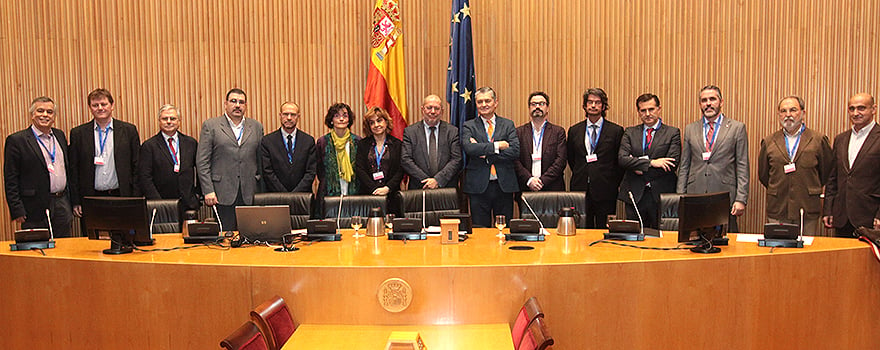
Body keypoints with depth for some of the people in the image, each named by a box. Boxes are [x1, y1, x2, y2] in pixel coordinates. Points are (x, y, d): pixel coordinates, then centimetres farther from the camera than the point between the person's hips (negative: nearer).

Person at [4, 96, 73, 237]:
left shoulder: (60, 135, 12)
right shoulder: (16, 140, -5)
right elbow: (10, 180, -7)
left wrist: (73, 202, 13)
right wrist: (17, 211, -12)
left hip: (62, 206, 5)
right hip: (36, 210, -5)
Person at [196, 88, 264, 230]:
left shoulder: (256, 127, 13)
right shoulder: (210, 126, 4)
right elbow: (202, 162, 0)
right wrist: (208, 191, -8)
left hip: (250, 196, 3)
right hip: (222, 194, -2)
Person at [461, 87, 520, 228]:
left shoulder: (508, 125, 9)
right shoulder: (468, 126, 6)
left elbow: (515, 151, -6)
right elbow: (469, 148, -14)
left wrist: (485, 153, -11)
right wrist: (497, 145, -14)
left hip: (504, 185, 1)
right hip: (478, 186, -1)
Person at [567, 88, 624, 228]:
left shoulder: (616, 131, 3)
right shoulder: (574, 130, 10)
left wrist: (613, 183, 1)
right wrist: (581, 176, 11)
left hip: (605, 191, -2)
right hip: (580, 189, 2)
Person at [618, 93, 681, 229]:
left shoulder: (672, 133, 3)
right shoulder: (630, 132, 9)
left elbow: (672, 164, -7)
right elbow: (622, 158, -5)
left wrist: (639, 166, -8)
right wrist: (651, 162, -16)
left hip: (662, 194, -2)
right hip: (634, 195, 2)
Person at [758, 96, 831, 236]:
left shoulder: (819, 140, 3)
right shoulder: (769, 142, 7)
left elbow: (827, 172, 9)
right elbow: (763, 174, 15)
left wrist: (812, 190, 13)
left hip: (808, 211, -1)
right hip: (777, 211, 1)